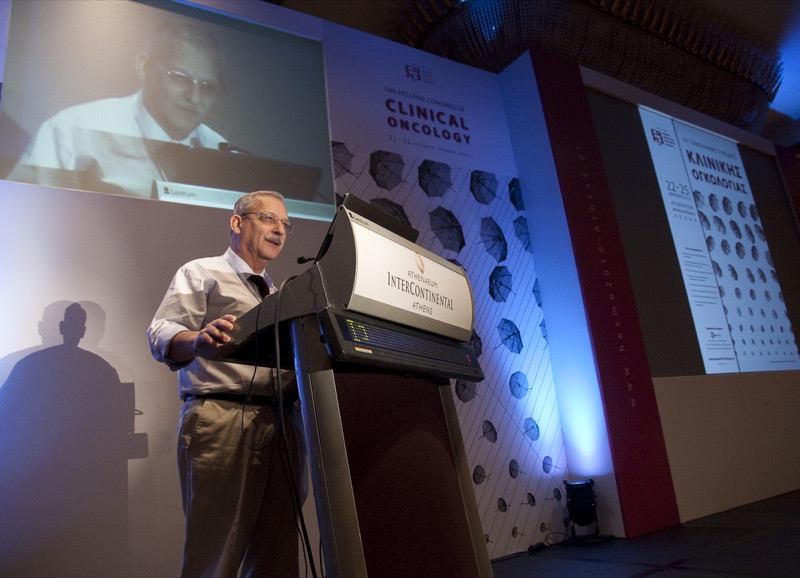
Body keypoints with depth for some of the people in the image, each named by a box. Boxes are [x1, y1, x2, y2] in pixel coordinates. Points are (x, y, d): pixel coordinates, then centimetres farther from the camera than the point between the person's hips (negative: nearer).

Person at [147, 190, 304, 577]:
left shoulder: (279, 295, 26)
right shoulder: (200, 273, 8)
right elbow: (162, 336, -6)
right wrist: (199, 339, -27)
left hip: (282, 424, 6)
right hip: (222, 418, -6)